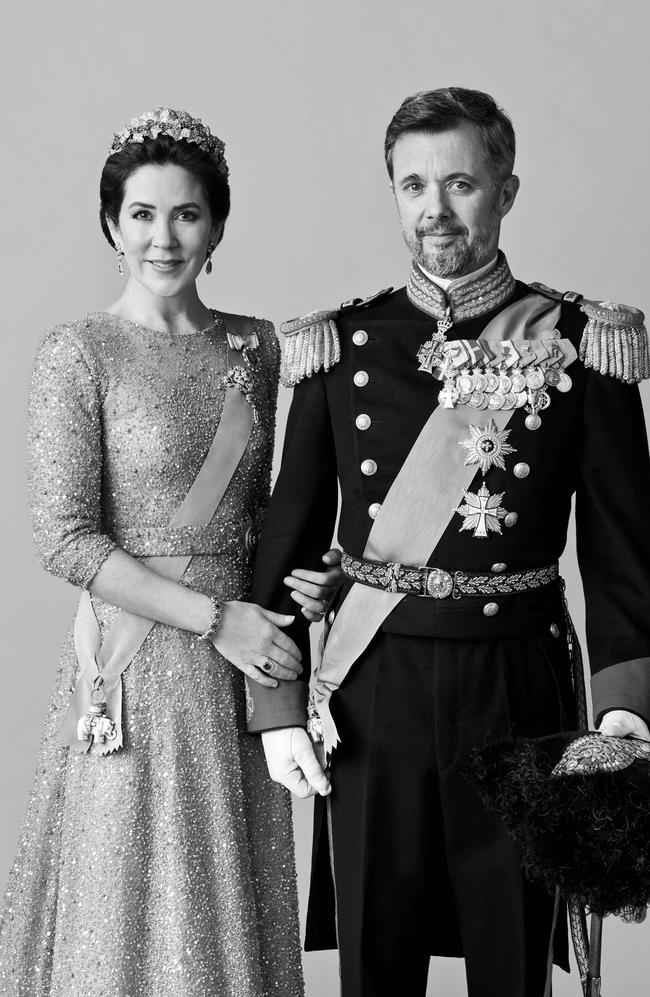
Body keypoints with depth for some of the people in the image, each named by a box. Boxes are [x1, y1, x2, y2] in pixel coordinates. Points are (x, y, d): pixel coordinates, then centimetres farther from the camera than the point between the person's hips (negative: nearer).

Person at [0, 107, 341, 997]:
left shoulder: (255, 347, 6)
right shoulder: (78, 355, -9)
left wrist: (301, 574, -2)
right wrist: (213, 618, -16)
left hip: (243, 652, 5)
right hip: (137, 664, -4)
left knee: (238, 899, 14)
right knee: (141, 906, 7)